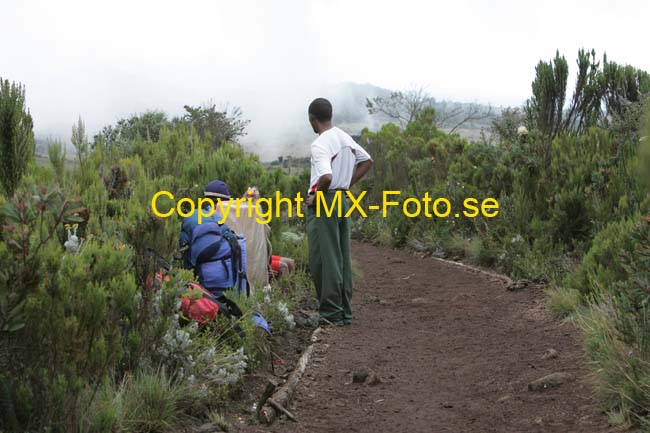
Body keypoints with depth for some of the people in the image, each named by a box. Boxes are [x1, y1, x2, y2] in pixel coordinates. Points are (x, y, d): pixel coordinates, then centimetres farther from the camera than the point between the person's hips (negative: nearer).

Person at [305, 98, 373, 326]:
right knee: (343, 259, 11)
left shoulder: (319, 145, -17)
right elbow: (367, 161, 20)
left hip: (323, 204, -8)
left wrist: (314, 198, -14)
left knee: (323, 260, -1)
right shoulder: (345, 138, 9)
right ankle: (345, 312, 16)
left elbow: (326, 177, -30)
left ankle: (331, 313, 1)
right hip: (343, 201, 8)